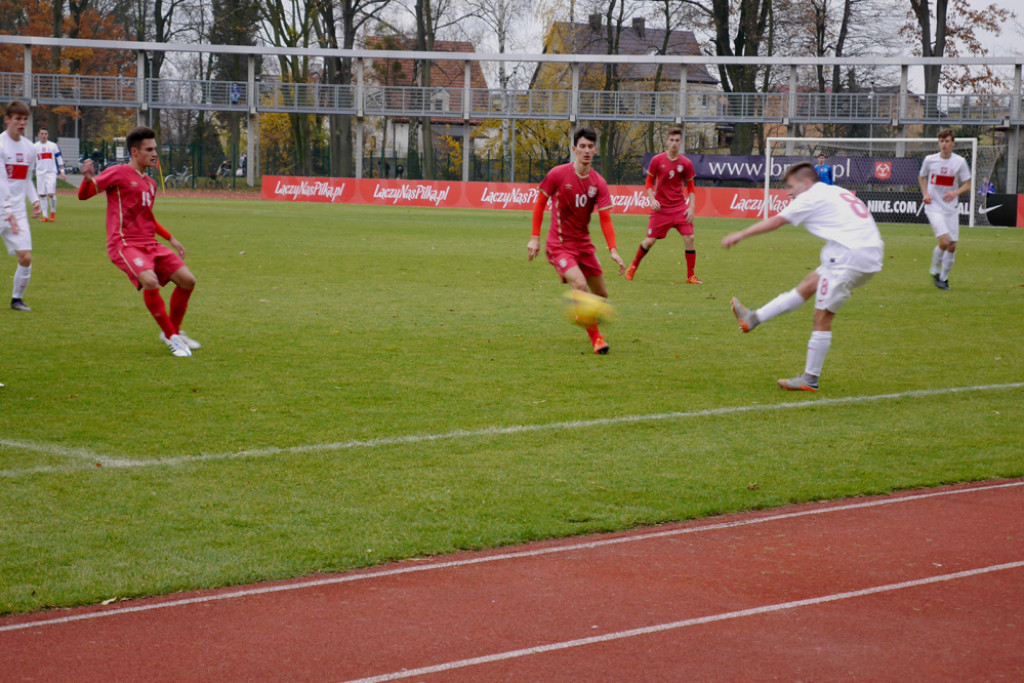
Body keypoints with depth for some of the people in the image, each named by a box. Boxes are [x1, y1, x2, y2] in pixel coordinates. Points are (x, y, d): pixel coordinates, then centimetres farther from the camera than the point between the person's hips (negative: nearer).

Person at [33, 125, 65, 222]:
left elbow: (59, 159, 8)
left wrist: (62, 172, 2)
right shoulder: (35, 147, 8)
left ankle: (53, 212, 9)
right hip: (40, 173, 2)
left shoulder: (53, 146, 4)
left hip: (51, 172, -2)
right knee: (42, 195, 1)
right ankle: (45, 215, 7)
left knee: (51, 193, -13)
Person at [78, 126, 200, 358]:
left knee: (187, 280, -3)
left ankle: (173, 332, 16)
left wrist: (170, 239, 29)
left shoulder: (150, 183, 19)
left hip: (150, 245, 8)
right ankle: (171, 337, -15)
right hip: (125, 245, -8)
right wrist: (88, 179, -29)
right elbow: (84, 195, -7)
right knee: (150, 281, -31)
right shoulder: (118, 173, -3)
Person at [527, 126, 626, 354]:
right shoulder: (558, 174, -11)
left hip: (584, 244, 5)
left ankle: (590, 324, 40)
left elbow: (605, 219, -7)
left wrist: (613, 251, -20)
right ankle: (596, 339, -15)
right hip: (560, 245, -5)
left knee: (601, 295, 8)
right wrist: (535, 237, -4)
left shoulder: (598, 183, -3)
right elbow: (540, 202, -1)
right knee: (580, 286, -26)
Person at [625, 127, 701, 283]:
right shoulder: (657, 160, -4)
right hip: (660, 207, -1)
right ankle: (633, 267, 24)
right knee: (649, 241, 0)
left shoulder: (686, 163, -1)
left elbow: (690, 187, 7)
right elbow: (649, 182, 6)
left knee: (689, 238, -11)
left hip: (680, 208, 1)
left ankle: (691, 276, 0)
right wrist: (652, 199, -9)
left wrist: (691, 207, -2)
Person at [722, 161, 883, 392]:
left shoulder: (811, 197, 2)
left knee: (822, 317, -1)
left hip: (849, 256, -9)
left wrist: (740, 235, 16)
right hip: (871, 255, 9)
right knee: (808, 285, 18)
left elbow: (775, 222, 6)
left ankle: (810, 380, 2)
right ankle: (754, 318, 26)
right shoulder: (840, 192, 24)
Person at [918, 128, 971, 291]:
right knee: (944, 241, -19)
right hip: (934, 206, -3)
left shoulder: (960, 162, -3)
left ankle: (944, 277, 23)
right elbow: (922, 177, 14)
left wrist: (956, 192, -19)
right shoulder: (930, 160, -4)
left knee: (952, 246, 4)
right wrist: (925, 194, -2)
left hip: (951, 208, 3)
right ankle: (935, 270, 6)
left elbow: (967, 185, 1)